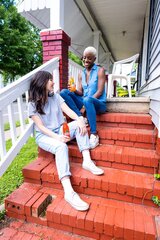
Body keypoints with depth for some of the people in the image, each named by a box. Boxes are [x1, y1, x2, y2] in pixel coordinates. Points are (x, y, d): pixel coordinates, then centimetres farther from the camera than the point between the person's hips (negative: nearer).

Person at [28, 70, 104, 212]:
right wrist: (57, 137, -29)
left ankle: (87, 161, -28)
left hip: (60, 130, 5)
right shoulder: (33, 104, -7)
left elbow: (68, 110, -4)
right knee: (61, 147, -36)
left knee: (79, 123, -20)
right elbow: (40, 126, -14)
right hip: (44, 136, -5)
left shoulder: (55, 96, 8)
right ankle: (69, 192, -44)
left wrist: (79, 119, -26)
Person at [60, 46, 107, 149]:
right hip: (84, 103, 5)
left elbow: (100, 91, -11)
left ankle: (94, 134, -30)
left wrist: (85, 106, -19)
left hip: (99, 103, -5)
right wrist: (74, 90, -16)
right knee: (64, 92, -13)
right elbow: (80, 93, 9)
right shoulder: (81, 74, 14)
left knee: (87, 100, -40)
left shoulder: (100, 70, -1)